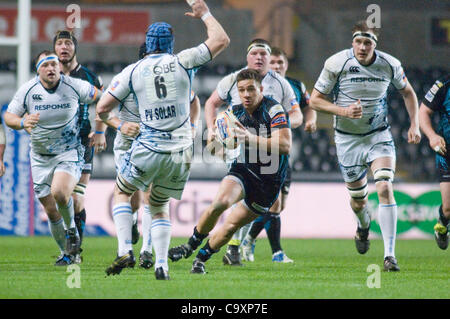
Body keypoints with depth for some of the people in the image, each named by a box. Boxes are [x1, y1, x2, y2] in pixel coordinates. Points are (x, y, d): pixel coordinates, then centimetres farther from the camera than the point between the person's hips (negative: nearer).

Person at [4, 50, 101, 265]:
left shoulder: (74, 86, -11)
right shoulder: (27, 90, -7)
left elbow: (99, 98, 6)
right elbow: (8, 116, -1)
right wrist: (22, 122, -24)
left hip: (70, 153, -3)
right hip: (40, 157, 3)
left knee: (59, 193, -29)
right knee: (51, 211, 3)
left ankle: (71, 229, 0)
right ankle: (66, 253, 22)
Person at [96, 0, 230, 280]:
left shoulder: (133, 71, 0)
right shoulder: (182, 62, -1)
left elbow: (102, 108, 2)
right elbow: (221, 40, 7)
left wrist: (106, 118, 25)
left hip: (148, 150, -2)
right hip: (181, 152, 2)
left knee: (122, 192, 20)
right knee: (160, 206, 19)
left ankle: (125, 251, 2)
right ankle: (161, 265, 5)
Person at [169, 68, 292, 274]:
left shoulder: (274, 110, -17)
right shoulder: (235, 111, 0)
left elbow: (285, 145, -29)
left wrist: (250, 138, -36)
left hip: (269, 181, -3)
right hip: (243, 169, 3)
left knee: (231, 226, -2)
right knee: (220, 202, -26)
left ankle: (201, 258, 20)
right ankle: (191, 245, -7)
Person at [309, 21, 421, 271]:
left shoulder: (390, 65, -8)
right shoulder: (336, 63, -14)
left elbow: (408, 92, 11)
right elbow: (315, 99, -7)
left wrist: (414, 125, 1)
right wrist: (343, 111, -22)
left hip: (379, 137, 0)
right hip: (348, 139, 0)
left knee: (385, 188, -21)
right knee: (358, 200, 9)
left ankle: (390, 255, -20)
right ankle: (363, 226, 49)